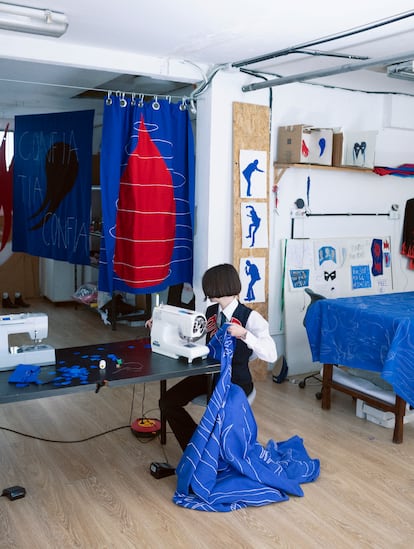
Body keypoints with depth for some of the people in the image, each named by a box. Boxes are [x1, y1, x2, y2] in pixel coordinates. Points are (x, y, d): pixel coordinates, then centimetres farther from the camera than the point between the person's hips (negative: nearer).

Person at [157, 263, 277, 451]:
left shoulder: (250, 317, -17)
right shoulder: (211, 312, 3)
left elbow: (271, 355, -28)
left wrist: (244, 334, -41)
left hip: (236, 381, -6)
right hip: (209, 374, 6)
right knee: (167, 403, -8)